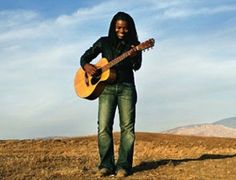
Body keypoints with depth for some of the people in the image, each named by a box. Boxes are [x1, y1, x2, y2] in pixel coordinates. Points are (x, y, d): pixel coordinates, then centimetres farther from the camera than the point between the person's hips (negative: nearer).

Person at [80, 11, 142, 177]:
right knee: (104, 127, -8)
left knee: (127, 127, -6)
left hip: (126, 87, 0)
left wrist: (134, 56, -31)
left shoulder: (134, 45, 6)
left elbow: (136, 67, -9)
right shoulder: (104, 42, 10)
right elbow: (84, 57, 13)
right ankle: (106, 165, -3)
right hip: (106, 87, 1)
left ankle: (123, 166, -2)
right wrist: (86, 66, -10)